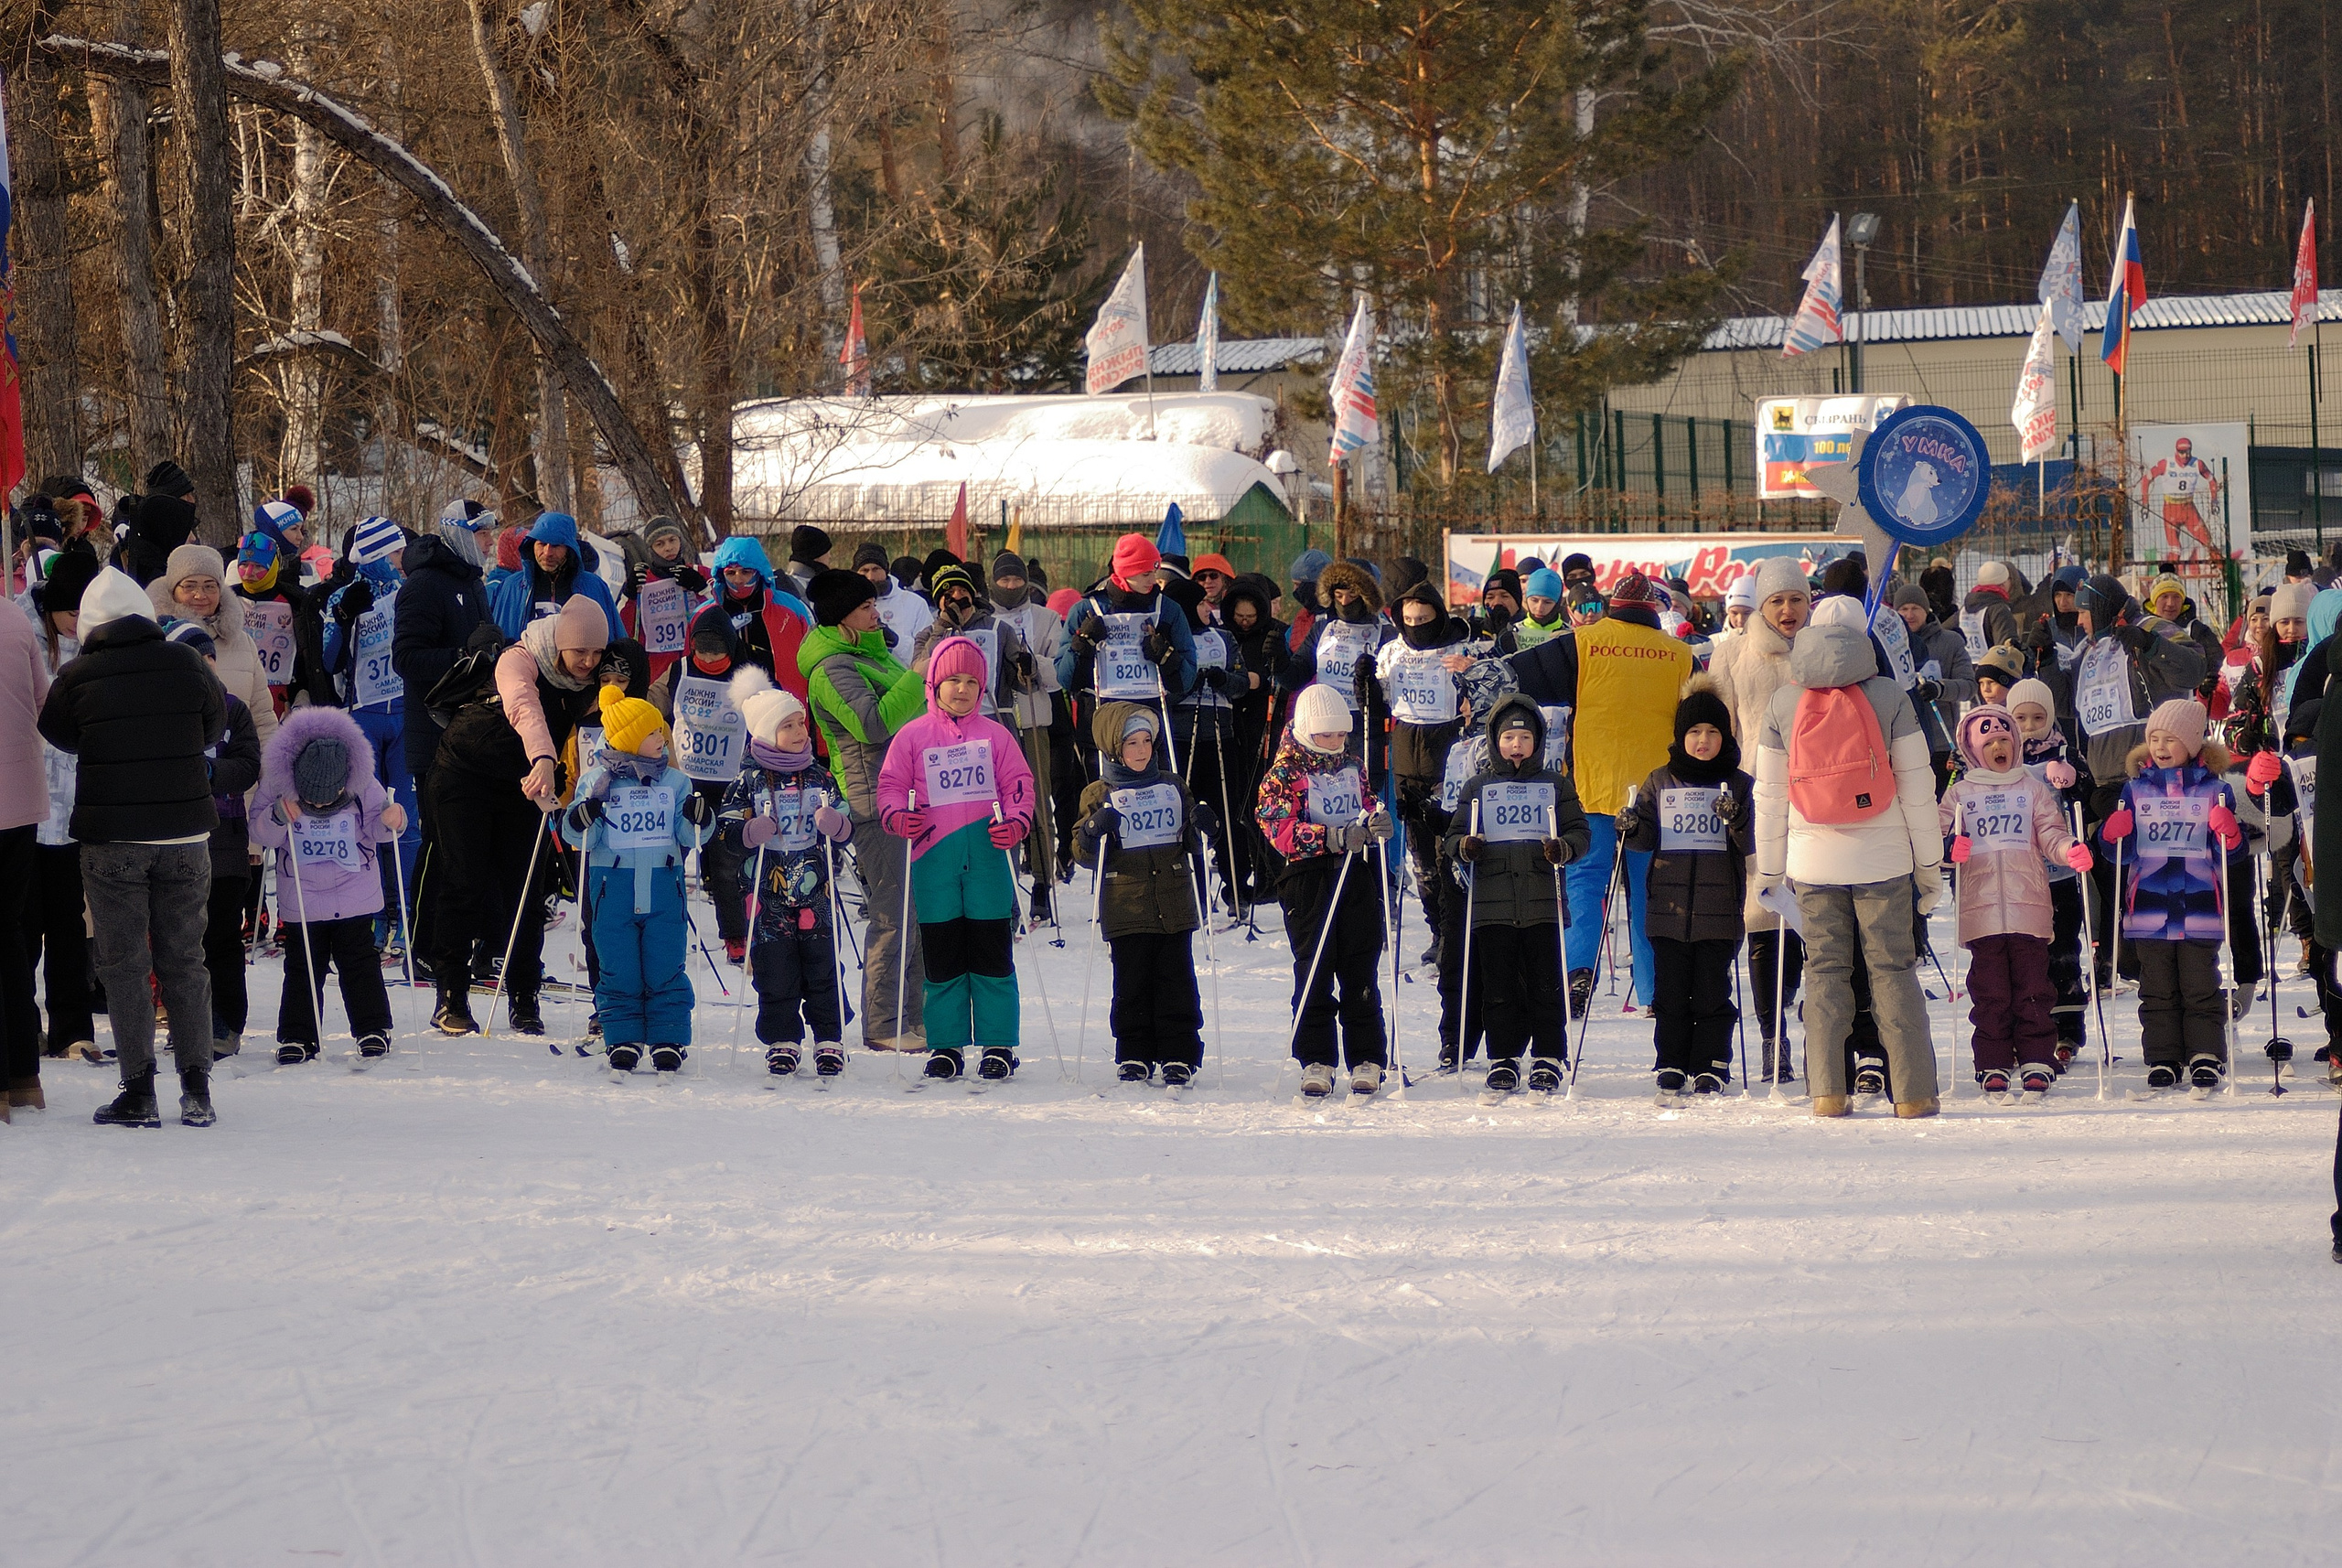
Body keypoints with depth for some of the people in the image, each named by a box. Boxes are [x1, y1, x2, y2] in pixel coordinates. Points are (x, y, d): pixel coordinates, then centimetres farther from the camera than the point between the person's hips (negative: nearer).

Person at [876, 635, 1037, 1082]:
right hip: (934, 860, 0)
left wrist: (1016, 822, -12)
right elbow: (891, 785, 5)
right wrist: (897, 816, -16)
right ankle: (946, 1045, 13)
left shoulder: (994, 735, 7)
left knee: (992, 956, 1)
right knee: (942, 958, 6)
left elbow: (1018, 784, 7)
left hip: (987, 856, 0)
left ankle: (998, 1045, 7)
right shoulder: (912, 736, 5)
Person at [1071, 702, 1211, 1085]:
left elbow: (1192, 845, 19)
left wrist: (1199, 826, -3)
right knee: (1132, 985, 0)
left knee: (1177, 982, -1)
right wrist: (1095, 829, -20)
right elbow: (1082, 853, 0)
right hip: (1126, 907, -2)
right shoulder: (1100, 795, 4)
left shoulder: (1172, 787, 13)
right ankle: (1134, 1057, 9)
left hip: (1174, 906, 2)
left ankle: (1178, 1057, 5)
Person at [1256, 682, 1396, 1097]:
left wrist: (1375, 820, -2)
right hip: (1309, 879, -4)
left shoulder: (1351, 766, 14)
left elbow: (1367, 804, 24)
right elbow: (1280, 829, -14)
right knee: (1314, 973, -2)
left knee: (1361, 972, 3)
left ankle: (1367, 1062, 7)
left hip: (1356, 876, 4)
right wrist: (1335, 837, -25)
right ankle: (1316, 1062, 3)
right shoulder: (1285, 772, -3)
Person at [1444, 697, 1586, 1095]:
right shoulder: (1479, 786, 13)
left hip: (1542, 903, -1)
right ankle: (1503, 1061, 9)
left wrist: (1564, 848, -12)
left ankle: (1548, 1061, 6)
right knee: (1498, 988, 1)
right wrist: (1464, 847, -10)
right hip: (1492, 904, 1)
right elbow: (1453, 836, 13)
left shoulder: (1555, 784, 12)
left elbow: (1579, 831, 10)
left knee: (1544, 987, -2)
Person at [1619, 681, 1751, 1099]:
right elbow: (1647, 838, 12)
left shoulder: (1738, 785, 5)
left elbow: (1750, 845, -1)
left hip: (1719, 906, -2)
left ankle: (1710, 1068, 7)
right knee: (1672, 993, 3)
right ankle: (1671, 1067, 11)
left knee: (1712, 993, -1)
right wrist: (1631, 828, -9)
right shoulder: (1660, 782, 10)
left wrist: (1737, 820, -20)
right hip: (1669, 904, 2)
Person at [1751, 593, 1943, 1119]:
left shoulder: (1783, 704, 3)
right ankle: (1913, 1092, 1)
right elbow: (1917, 786, -1)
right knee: (1893, 969, 2)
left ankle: (1828, 1091, 0)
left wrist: (1768, 867, 14)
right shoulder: (1888, 697, -3)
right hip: (1883, 858, -1)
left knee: (1824, 970, 6)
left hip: (1813, 859, 1)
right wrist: (1930, 863, 6)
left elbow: (1769, 794, 6)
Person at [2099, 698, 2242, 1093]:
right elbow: (2122, 851, 10)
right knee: (2157, 990, 5)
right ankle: (2162, 1059, 9)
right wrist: (2113, 834, -11)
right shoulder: (2135, 788, 10)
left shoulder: (2214, 789, 5)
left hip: (2199, 907, -2)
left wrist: (2228, 834, -16)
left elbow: (2231, 849, 5)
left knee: (2200, 987, -1)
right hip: (2149, 908, 2)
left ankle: (2206, 1057, 4)